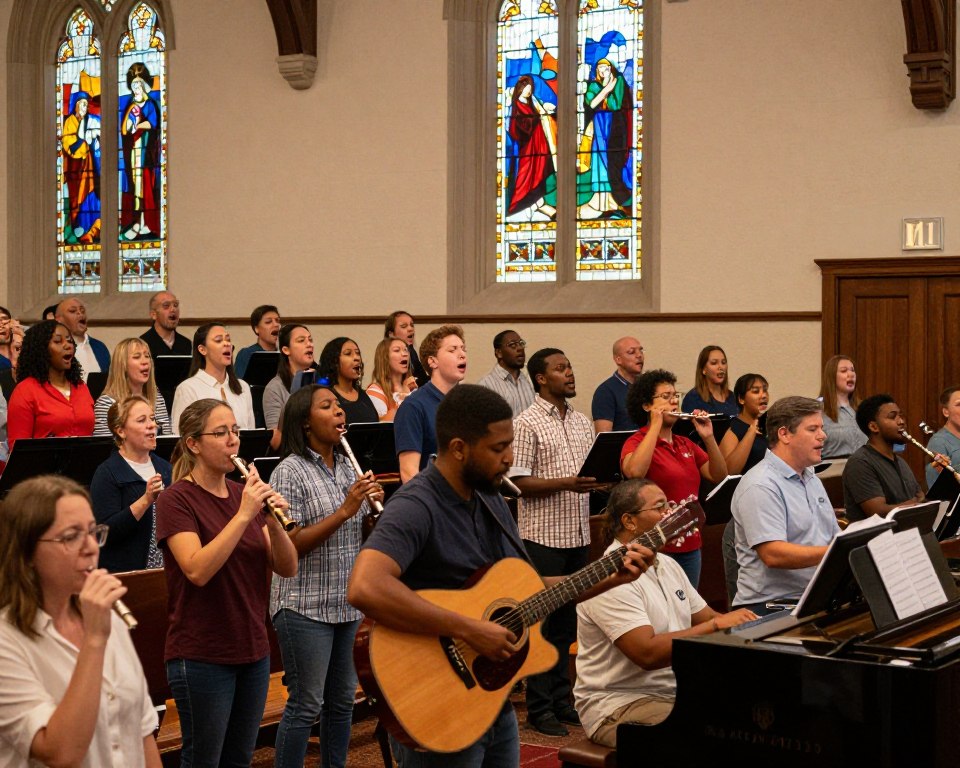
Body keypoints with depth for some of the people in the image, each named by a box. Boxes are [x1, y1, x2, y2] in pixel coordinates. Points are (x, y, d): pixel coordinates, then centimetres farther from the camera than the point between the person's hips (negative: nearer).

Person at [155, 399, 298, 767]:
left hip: (253, 650, 6)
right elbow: (197, 570, -23)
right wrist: (243, 515, -25)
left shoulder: (245, 494, 9)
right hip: (201, 654, -6)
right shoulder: (176, 500, -9)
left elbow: (287, 568, 3)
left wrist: (273, 521, -14)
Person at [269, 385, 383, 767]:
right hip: (306, 607, -7)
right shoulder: (291, 472, -11)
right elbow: (289, 546, -17)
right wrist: (344, 511, -22)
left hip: (348, 604, 7)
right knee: (306, 705, -2)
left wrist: (375, 507, -5)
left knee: (342, 699, 13)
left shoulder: (348, 468, 10)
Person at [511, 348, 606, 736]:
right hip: (543, 536, -6)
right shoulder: (527, 423, -8)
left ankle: (561, 700, 23)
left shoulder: (582, 422, 13)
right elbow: (518, 482, -13)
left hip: (578, 535, 7)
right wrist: (566, 483, -23)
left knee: (567, 621, 13)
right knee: (542, 623, 0)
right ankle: (540, 708, 8)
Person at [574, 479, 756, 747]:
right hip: (619, 706, -9)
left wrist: (742, 623, -5)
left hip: (675, 693, 9)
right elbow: (648, 653, -25)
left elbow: (706, 618, 16)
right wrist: (717, 625, -22)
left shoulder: (667, 565, 13)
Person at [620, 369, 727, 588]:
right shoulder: (636, 442, -6)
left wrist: (709, 438, -5)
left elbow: (719, 476, 8)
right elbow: (634, 472, -28)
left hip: (690, 546, 7)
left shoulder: (686, 444, 13)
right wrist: (655, 425, -21)